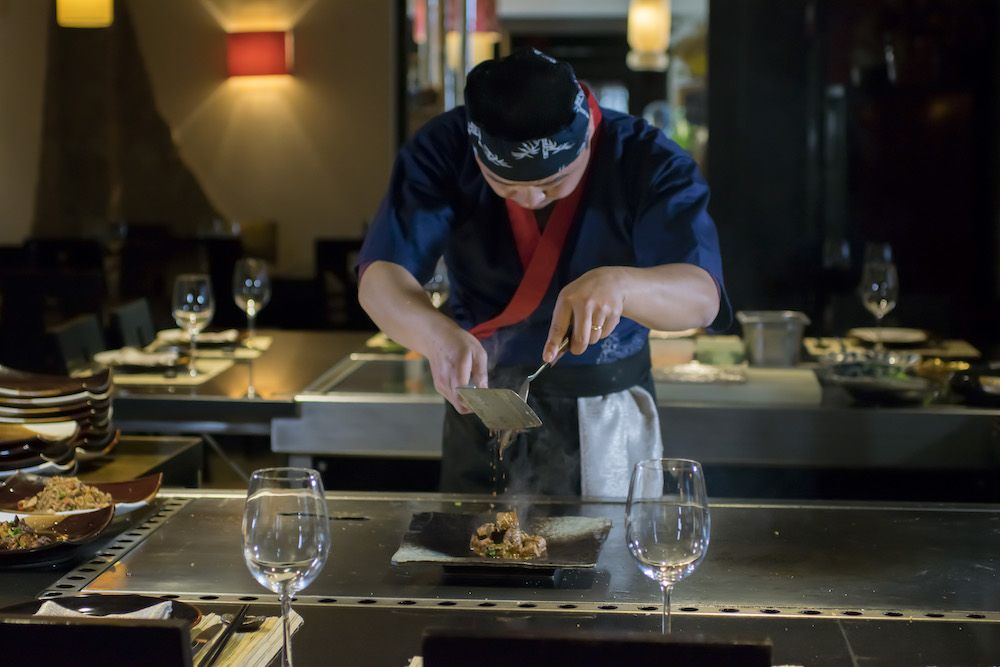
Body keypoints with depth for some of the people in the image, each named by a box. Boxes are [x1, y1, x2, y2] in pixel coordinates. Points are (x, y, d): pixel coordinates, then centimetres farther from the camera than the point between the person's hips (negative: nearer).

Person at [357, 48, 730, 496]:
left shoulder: (649, 163, -16)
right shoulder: (443, 150, -14)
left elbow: (702, 297, -28)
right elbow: (380, 279, -24)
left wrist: (618, 285, -50)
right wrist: (439, 335, -46)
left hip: (608, 416, -1)